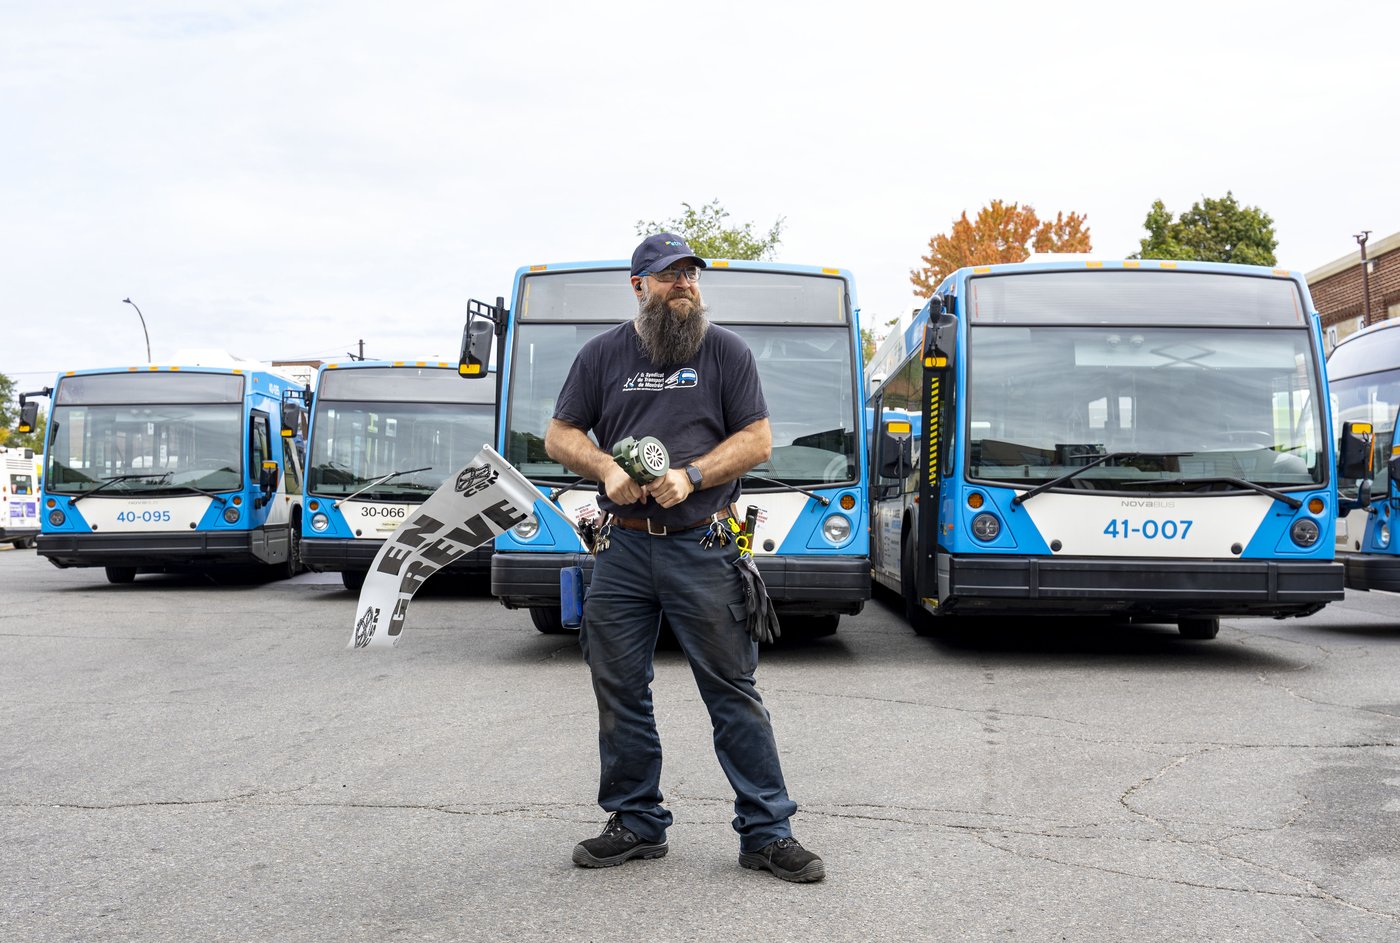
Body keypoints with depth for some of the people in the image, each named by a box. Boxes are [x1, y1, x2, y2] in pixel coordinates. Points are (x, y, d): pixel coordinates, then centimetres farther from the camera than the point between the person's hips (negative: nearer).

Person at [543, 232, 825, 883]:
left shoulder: (725, 351, 6)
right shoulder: (602, 354, 11)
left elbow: (757, 440, 2)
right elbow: (559, 437, 12)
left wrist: (690, 475, -12)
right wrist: (606, 468, -8)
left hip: (701, 548, -2)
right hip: (621, 548, 3)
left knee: (733, 691, -1)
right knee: (620, 691, 8)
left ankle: (767, 833, 8)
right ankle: (637, 824, 23)